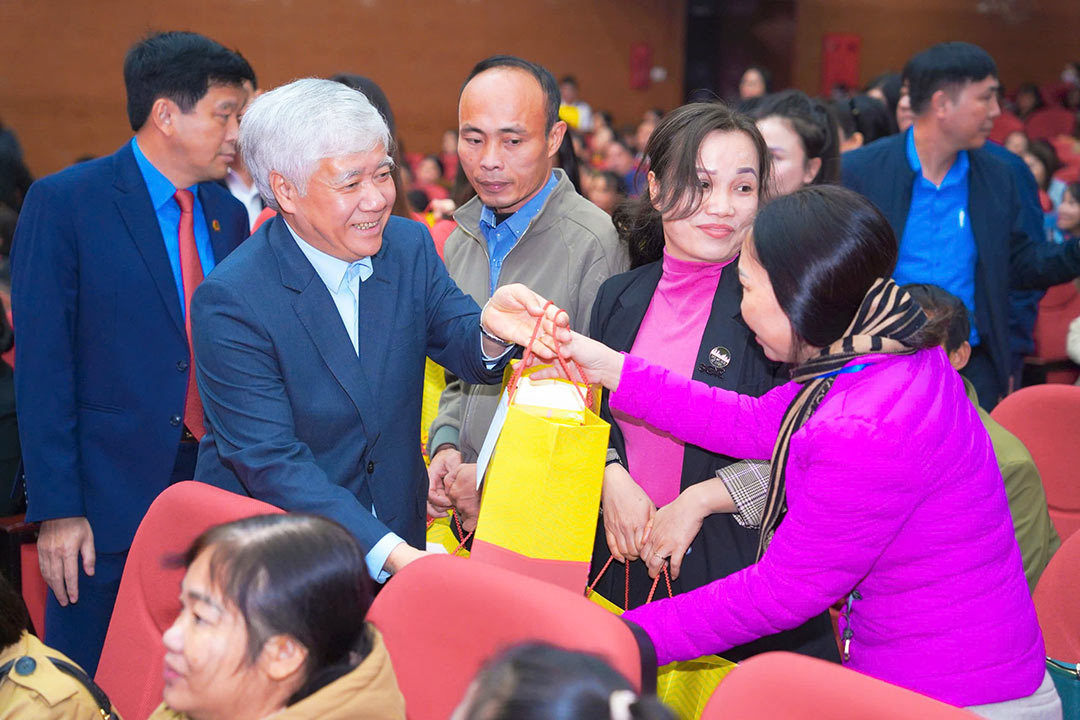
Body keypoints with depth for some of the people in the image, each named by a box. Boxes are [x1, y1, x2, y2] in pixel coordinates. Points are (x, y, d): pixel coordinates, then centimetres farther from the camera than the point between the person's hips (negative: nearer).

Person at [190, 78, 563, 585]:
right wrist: (390, 553, -29)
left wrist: (490, 329, -29)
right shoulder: (231, 301, -16)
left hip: (398, 536, 5)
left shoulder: (409, 245, 1)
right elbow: (271, 462, -20)